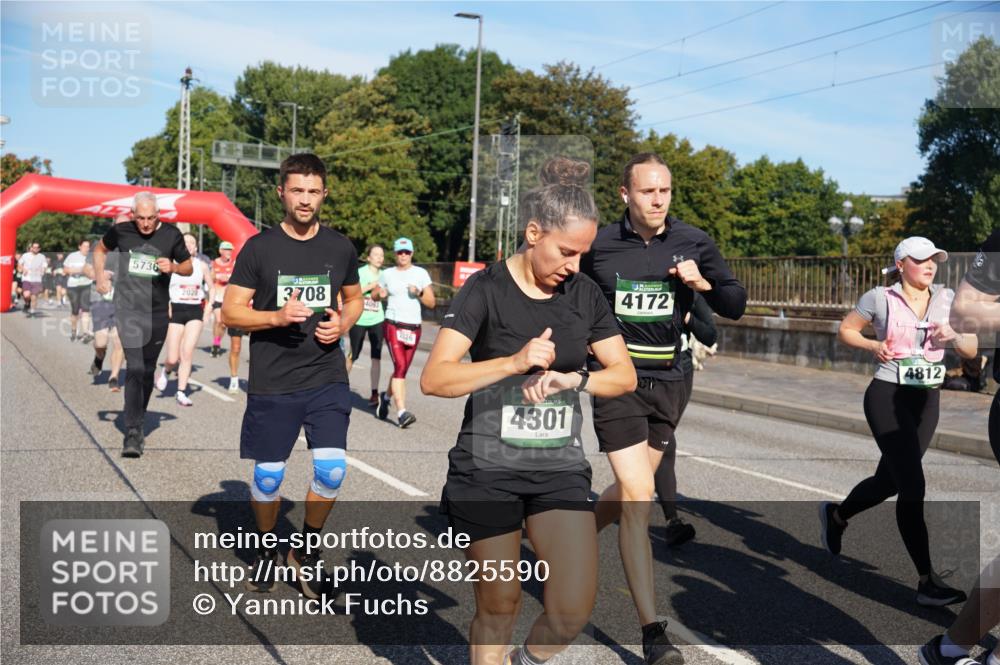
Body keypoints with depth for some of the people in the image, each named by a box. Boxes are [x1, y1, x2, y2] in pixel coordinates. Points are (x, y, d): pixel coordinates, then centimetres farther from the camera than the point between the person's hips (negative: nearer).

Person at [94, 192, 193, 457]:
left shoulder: (171, 235, -2)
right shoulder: (120, 231, -2)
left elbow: (189, 267, 9)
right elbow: (100, 249, 19)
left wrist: (173, 267, -12)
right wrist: (100, 278, 7)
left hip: (157, 312, 2)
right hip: (127, 308, -2)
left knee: (147, 371, 13)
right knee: (135, 367, -16)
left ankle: (137, 423, 31)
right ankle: (132, 433, -15)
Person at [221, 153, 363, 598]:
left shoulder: (340, 248, 6)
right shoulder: (259, 248, -3)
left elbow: (354, 299, 20)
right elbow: (230, 312, -3)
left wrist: (344, 323, -2)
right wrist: (277, 316, -20)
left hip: (327, 379, 2)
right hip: (272, 383, -1)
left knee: (332, 470, -8)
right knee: (268, 476, 7)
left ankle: (307, 548, 17)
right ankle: (266, 550, 34)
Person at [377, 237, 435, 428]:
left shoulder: (421, 274, 6)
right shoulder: (387, 274, 8)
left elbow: (431, 303, 5)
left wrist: (419, 293, -13)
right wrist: (381, 295, -1)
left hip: (414, 328, 2)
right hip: (393, 324, -2)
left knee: (402, 369, 11)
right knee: (400, 366, -17)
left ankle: (386, 397, 39)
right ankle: (401, 412, -20)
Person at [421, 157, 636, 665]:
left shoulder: (584, 293, 4)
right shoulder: (486, 290, -9)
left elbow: (625, 375, 7)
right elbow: (434, 379, -16)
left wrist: (573, 378, -12)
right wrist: (515, 362, -26)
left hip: (561, 469, 4)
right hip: (487, 470, -3)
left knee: (574, 609, -5)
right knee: (498, 607, 7)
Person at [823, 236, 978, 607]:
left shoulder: (947, 299, 7)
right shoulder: (880, 298, -3)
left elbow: (972, 351, 7)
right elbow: (846, 330, 7)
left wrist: (954, 337, -15)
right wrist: (872, 346, -11)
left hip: (927, 400, 6)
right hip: (888, 396, -6)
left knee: (889, 480, 17)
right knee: (913, 485, -13)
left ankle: (835, 516, 46)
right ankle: (927, 582, -9)